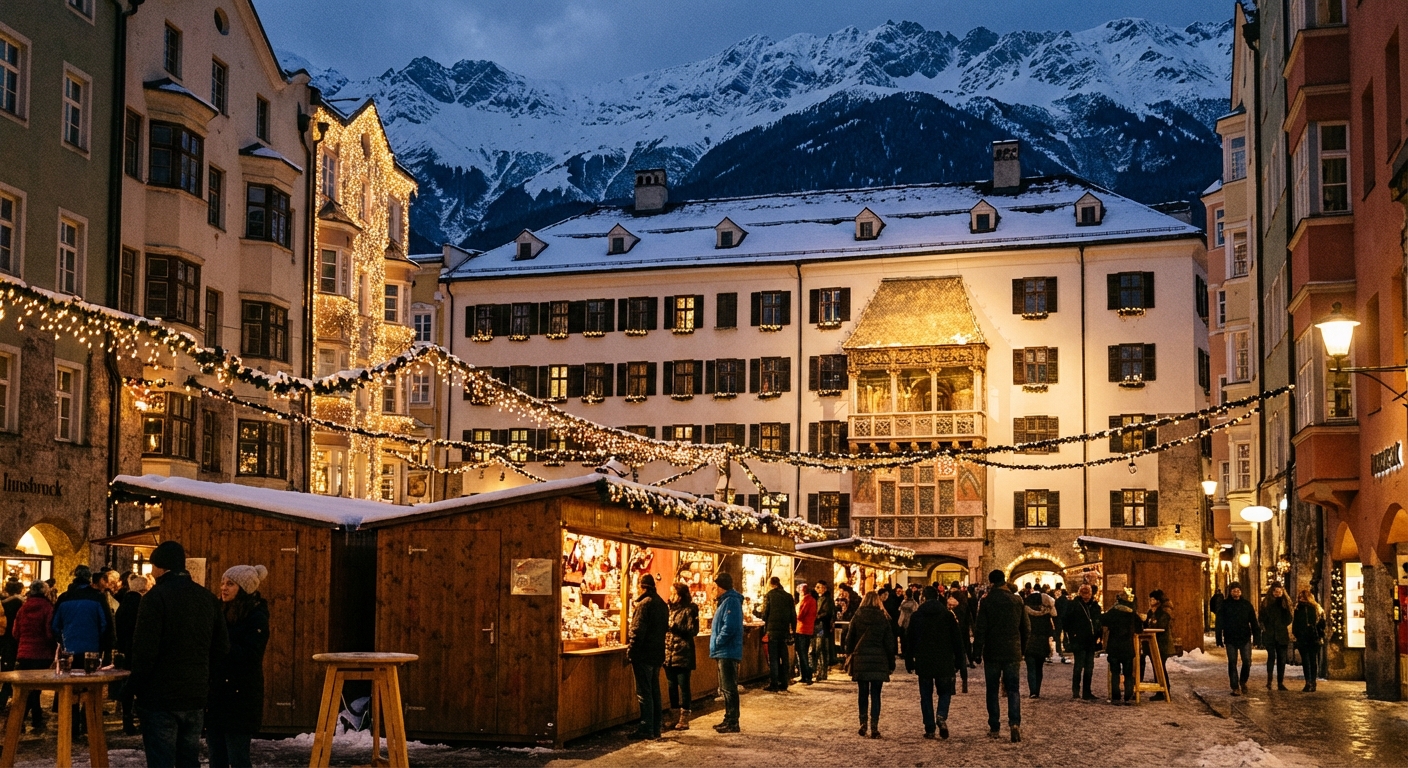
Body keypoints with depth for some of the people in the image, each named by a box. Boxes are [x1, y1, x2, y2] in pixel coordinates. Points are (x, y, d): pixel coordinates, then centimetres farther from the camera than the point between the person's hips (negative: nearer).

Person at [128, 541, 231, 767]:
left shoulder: (155, 597, -12)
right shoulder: (208, 598, 8)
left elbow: (145, 649, -16)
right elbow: (221, 647, 10)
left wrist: (134, 685, -5)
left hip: (160, 697, -6)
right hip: (196, 696, 6)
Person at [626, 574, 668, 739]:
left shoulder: (644, 604, -14)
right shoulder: (662, 604, 12)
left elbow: (638, 631, -19)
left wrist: (630, 651, -13)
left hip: (644, 654, -8)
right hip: (658, 654, 9)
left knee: (644, 692, -5)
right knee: (654, 691, 13)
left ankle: (646, 729, -6)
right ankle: (655, 728, 15)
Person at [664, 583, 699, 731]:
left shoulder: (688, 610, -6)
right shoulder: (671, 609, 14)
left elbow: (693, 630, -13)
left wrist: (676, 627, -17)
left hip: (682, 656, -7)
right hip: (669, 655, 7)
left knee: (683, 687, -2)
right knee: (672, 687, 12)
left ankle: (684, 719, 3)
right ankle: (675, 718, 20)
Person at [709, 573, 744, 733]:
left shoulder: (731, 601, -16)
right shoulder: (725, 601, 18)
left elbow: (730, 627, -25)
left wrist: (717, 642, -17)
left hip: (728, 653, -11)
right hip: (723, 653, 11)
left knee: (729, 689, -8)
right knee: (725, 689, 17)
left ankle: (733, 723, -5)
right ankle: (729, 720, 24)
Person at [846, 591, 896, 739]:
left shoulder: (857, 618, -1)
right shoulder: (883, 619, -2)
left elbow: (849, 639, 4)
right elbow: (890, 643, 1)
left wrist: (849, 655, 18)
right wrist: (891, 664, 7)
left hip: (860, 660, 1)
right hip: (879, 661, -1)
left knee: (862, 693, 12)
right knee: (875, 695, 2)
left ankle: (863, 724, 7)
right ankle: (874, 728, -3)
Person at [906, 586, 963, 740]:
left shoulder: (916, 616, 1)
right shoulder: (948, 615, 1)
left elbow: (909, 640, 5)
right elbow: (957, 639, 2)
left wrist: (909, 661, 12)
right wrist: (959, 662, 9)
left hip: (923, 662, 0)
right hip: (944, 662, 0)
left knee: (926, 695, 7)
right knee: (945, 691, 13)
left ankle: (929, 729, 4)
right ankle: (942, 717, -13)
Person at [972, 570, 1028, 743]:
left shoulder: (987, 601, -8)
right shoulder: (1017, 601, 2)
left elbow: (980, 629, -11)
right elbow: (1026, 628, 7)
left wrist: (977, 651, -3)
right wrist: (1021, 648, 18)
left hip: (992, 652, -2)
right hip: (1013, 653, 2)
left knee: (992, 690, 8)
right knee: (1013, 689, 5)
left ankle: (994, 728, 10)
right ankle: (1015, 722, -15)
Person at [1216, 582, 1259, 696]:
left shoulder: (1247, 605, 4)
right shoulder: (1224, 605, 1)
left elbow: (1253, 621, 5)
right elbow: (1220, 622, -1)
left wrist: (1256, 635, -3)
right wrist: (1219, 637, -10)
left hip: (1245, 638, 1)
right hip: (1230, 638, -1)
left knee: (1247, 661, -1)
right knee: (1232, 663, 0)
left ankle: (1243, 682, 24)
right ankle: (1235, 687, 5)